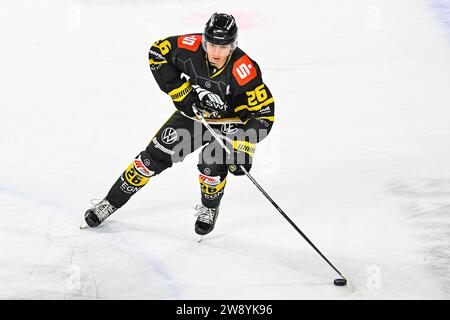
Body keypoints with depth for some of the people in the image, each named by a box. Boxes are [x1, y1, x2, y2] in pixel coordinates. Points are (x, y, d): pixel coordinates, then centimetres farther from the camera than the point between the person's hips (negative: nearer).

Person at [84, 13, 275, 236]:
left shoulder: (245, 71, -34)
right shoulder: (191, 48, -27)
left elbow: (264, 112, -28)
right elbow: (158, 52, -10)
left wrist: (243, 148, -36)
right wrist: (179, 92, -16)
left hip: (228, 123, -3)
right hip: (193, 112, 3)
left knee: (213, 163, -24)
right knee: (155, 156, -2)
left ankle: (209, 209, 7)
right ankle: (111, 202, 12)